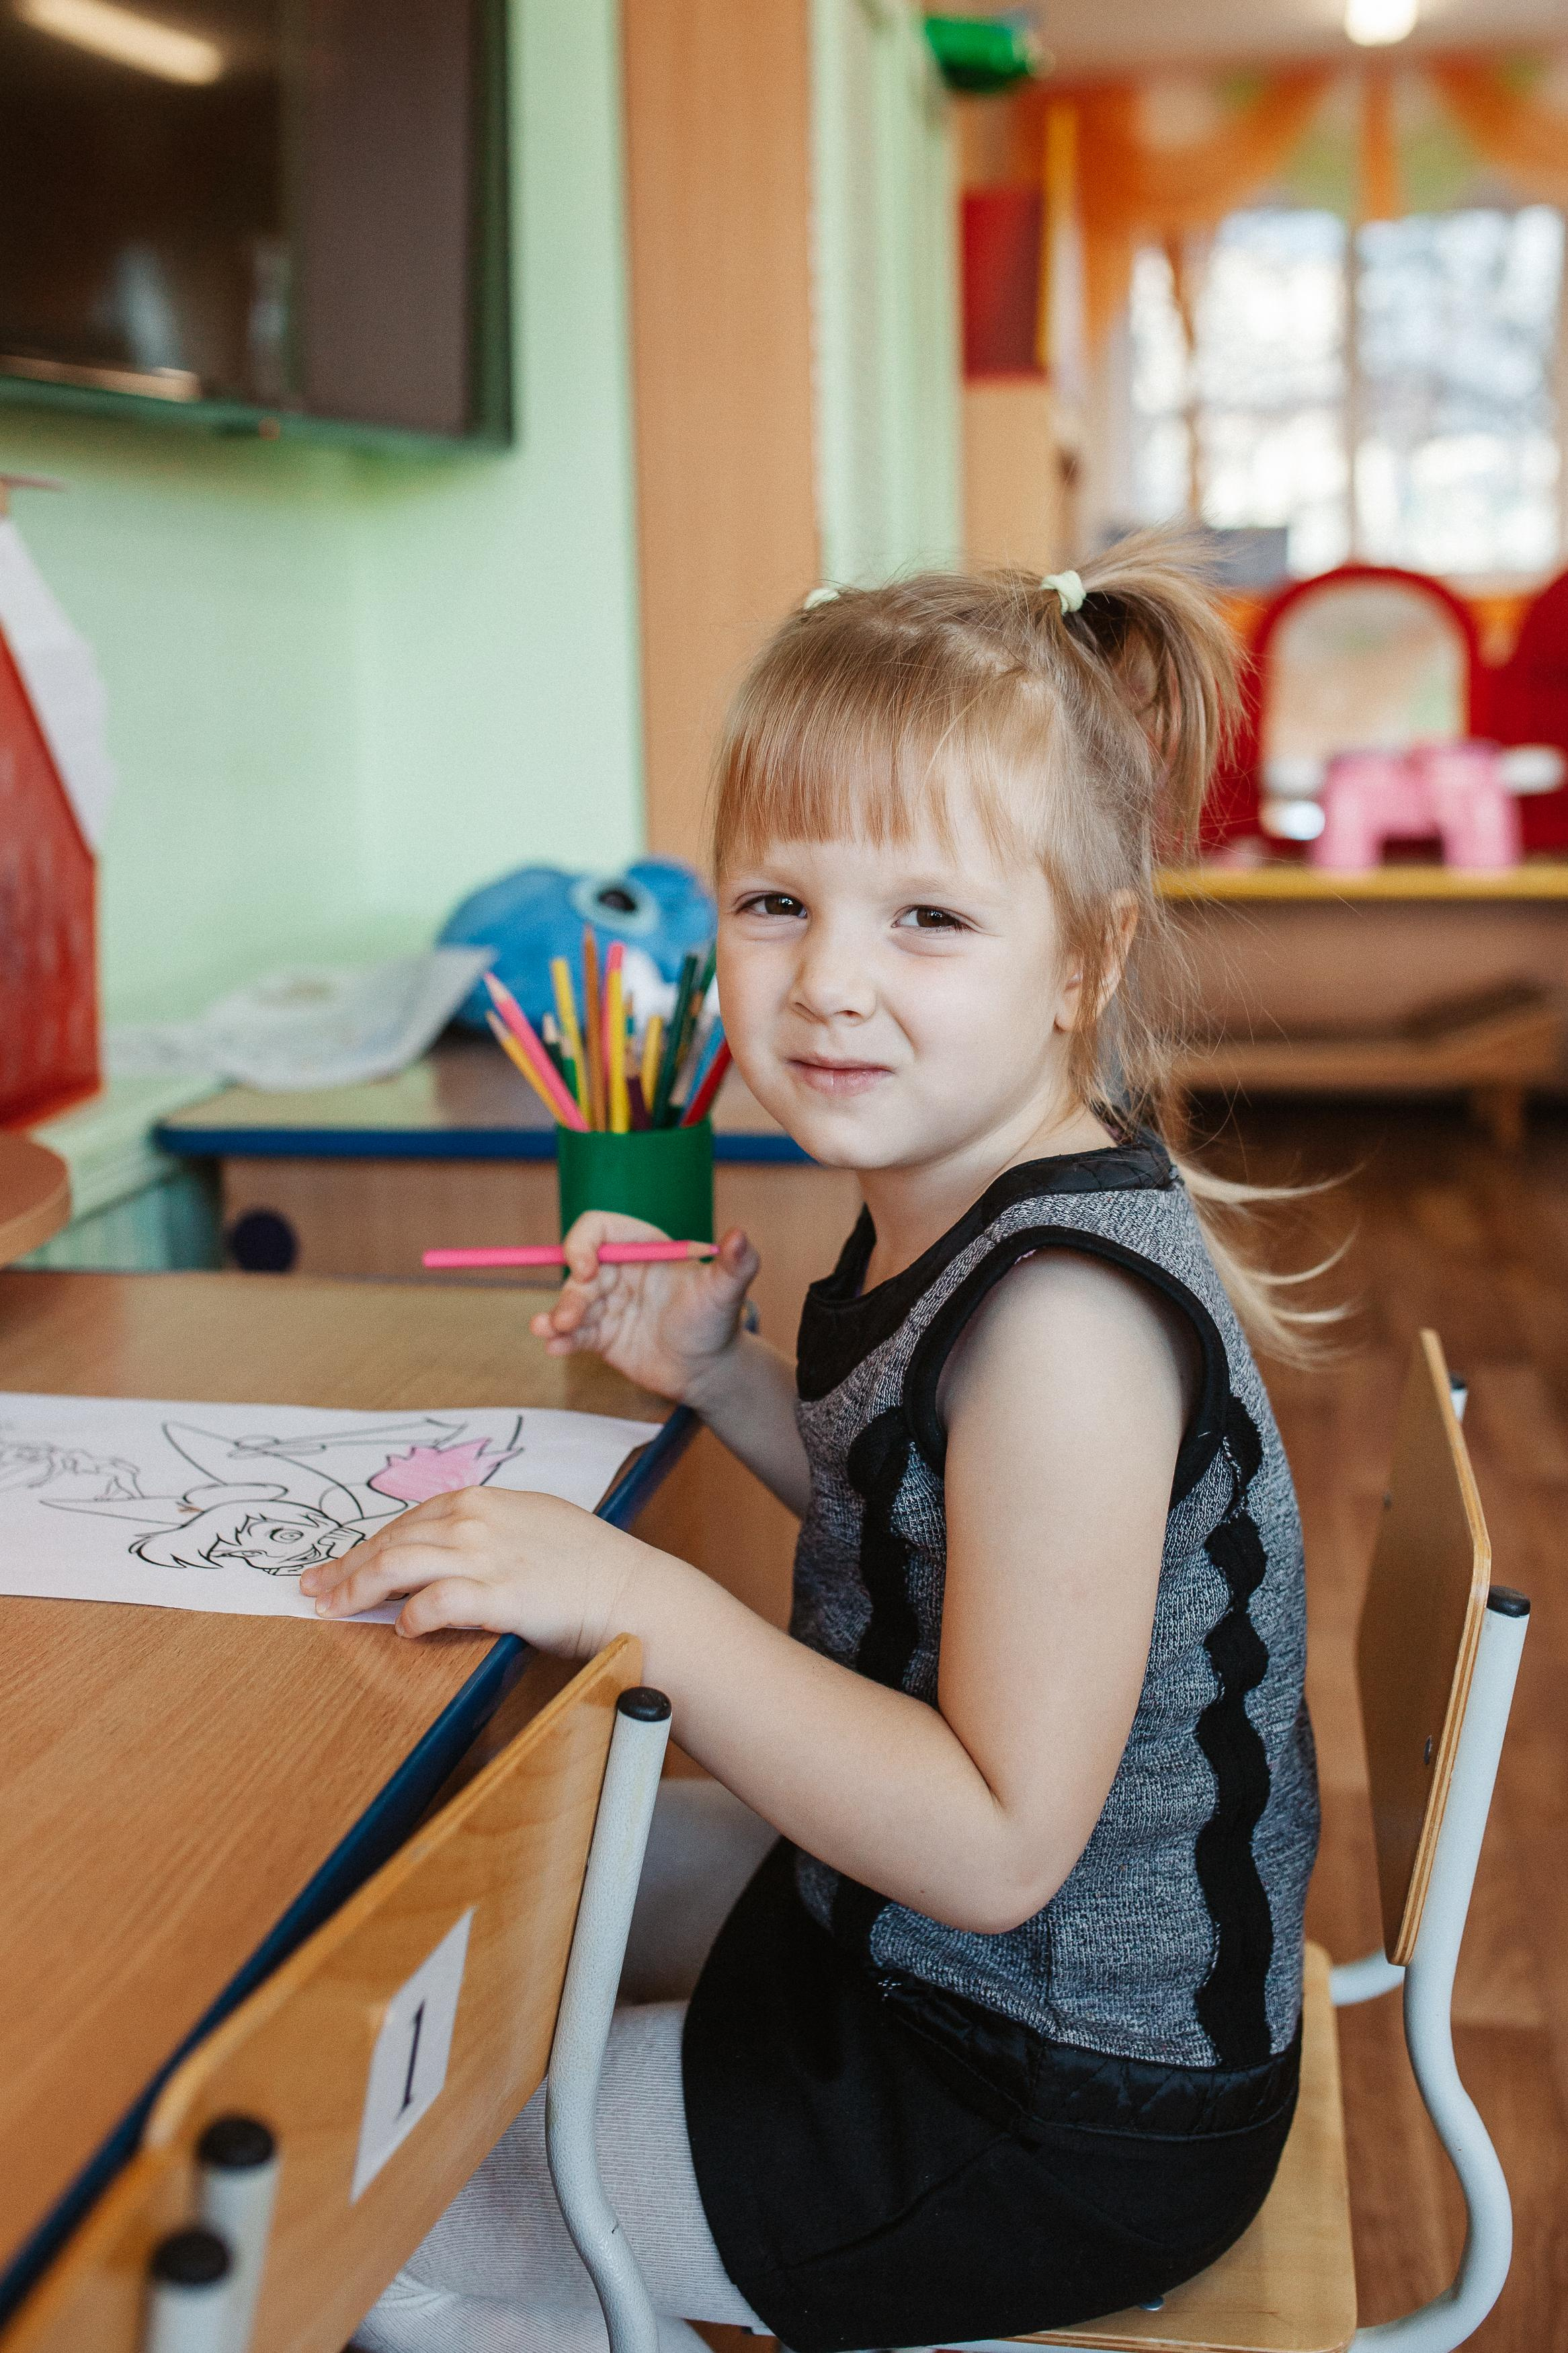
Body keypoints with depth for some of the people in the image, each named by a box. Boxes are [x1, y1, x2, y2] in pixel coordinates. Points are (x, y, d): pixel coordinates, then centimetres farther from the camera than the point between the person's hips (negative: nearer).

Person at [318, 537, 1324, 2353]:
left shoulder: (1067, 1307, -31)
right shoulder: (957, 1212, -2)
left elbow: (999, 1843, -30)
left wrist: (633, 1596, -32)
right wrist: (722, 1376, -1)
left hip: (1068, 2122, -9)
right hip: (902, 1947, 9)